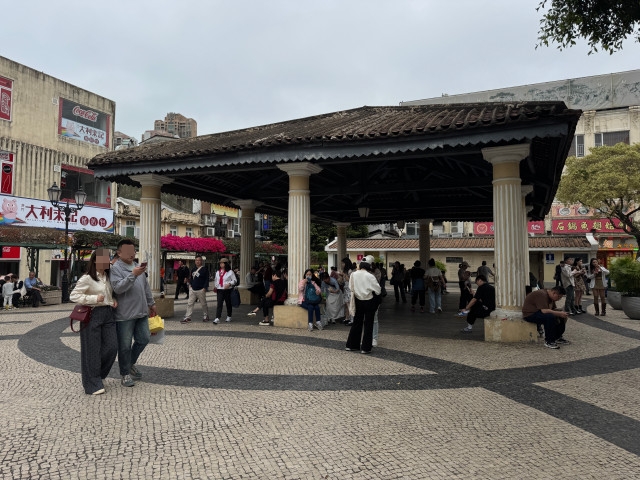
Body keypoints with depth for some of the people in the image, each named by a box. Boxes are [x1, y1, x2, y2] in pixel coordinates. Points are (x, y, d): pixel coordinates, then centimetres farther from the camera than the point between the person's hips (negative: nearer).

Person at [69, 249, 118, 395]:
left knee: (111, 347, 3)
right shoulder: (87, 278, -9)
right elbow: (73, 296, -11)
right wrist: (94, 298, -19)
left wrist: (114, 300, 7)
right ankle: (93, 385, 13)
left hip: (108, 314, 7)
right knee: (92, 351, 1)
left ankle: (98, 376, 26)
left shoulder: (108, 277, 13)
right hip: (92, 315, -7)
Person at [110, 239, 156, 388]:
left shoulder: (137, 266, 13)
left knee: (144, 339, 13)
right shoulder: (115, 268, -10)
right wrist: (133, 275, -31)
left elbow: (146, 287, 21)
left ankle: (131, 363, 35)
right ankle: (125, 374, 19)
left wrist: (151, 303, 24)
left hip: (141, 312, 7)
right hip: (125, 314, -7)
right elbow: (117, 288, -24)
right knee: (125, 346, 4)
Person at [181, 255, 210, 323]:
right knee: (189, 303, 2)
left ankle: (205, 316, 21)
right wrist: (190, 284, 9)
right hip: (192, 289, 6)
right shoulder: (193, 269, 14)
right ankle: (187, 317, 6)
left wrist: (204, 288, -15)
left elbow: (207, 279, -9)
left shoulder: (204, 269, -5)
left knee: (203, 304, 5)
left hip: (200, 290, -6)